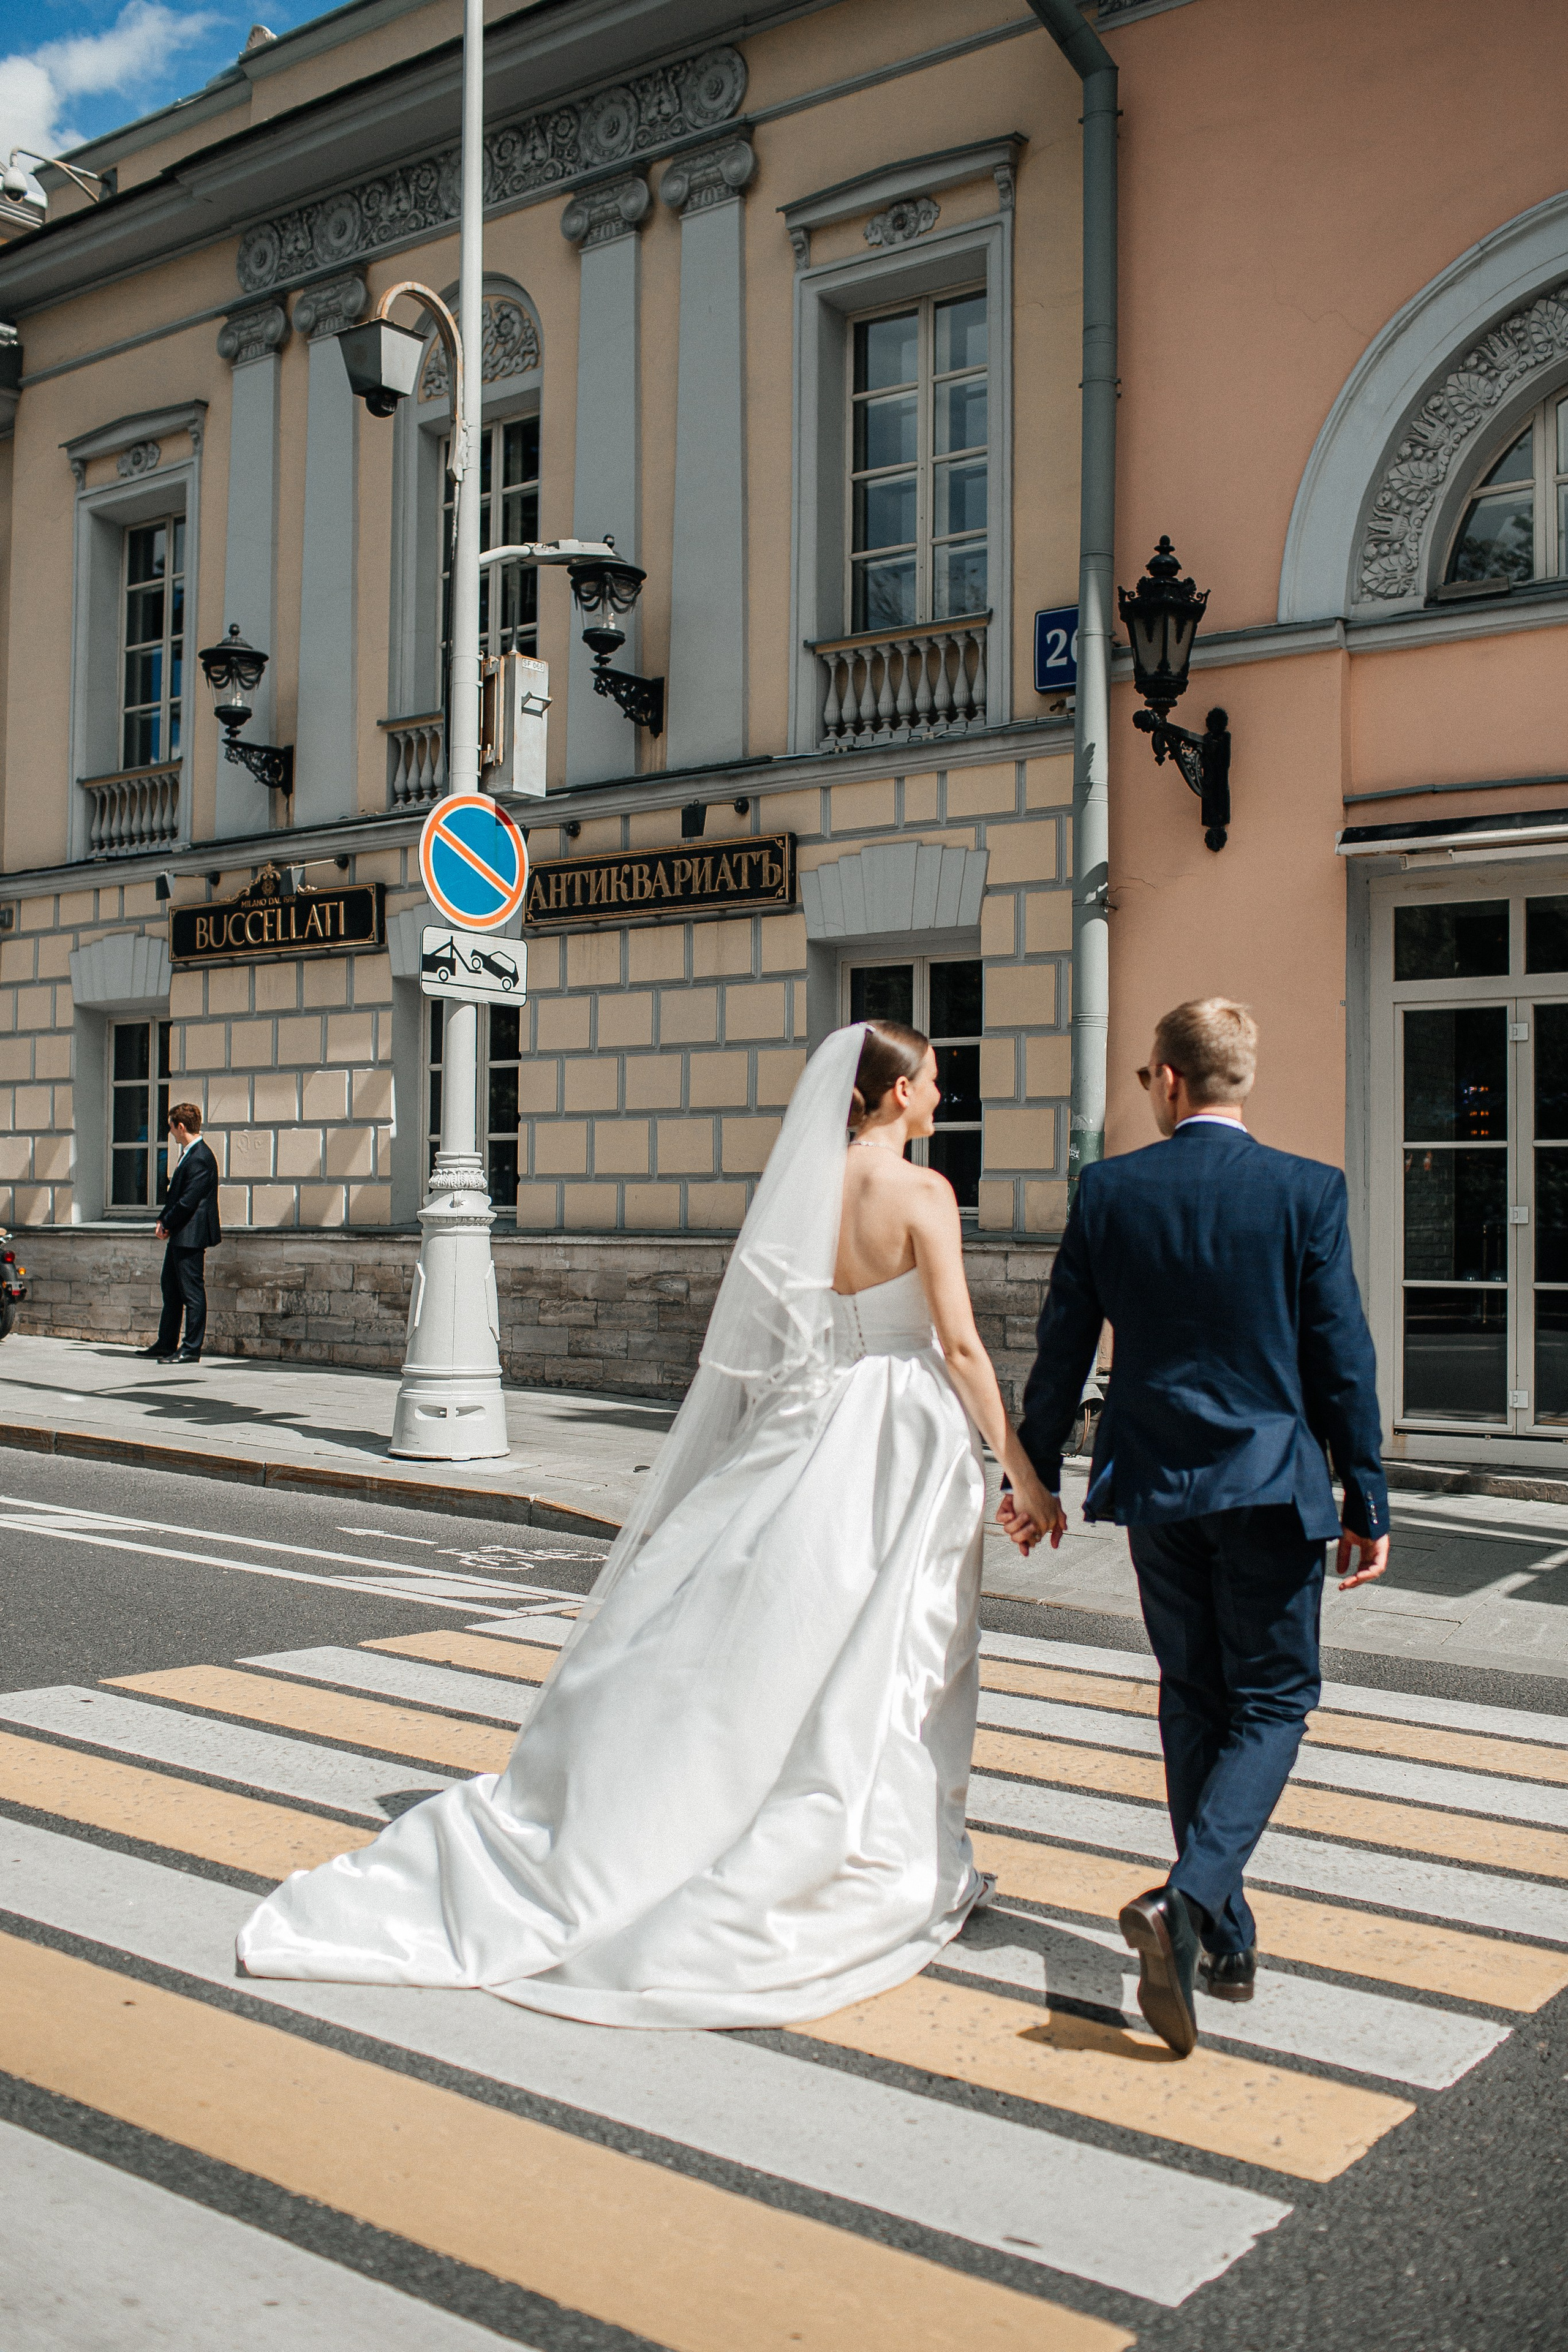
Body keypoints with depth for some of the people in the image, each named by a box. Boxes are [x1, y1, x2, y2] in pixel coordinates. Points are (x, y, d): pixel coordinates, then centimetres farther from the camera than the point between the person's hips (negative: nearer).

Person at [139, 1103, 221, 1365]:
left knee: (192, 1291, -4)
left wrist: (166, 1223, -9)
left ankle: (191, 1350, 1)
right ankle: (166, 1344, 26)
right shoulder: (189, 1154, 14)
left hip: (190, 1235, -11)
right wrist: (164, 1219, 6)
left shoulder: (200, 1159, -19)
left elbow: (188, 1201, -22)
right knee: (171, 1288, 17)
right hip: (179, 1235, 11)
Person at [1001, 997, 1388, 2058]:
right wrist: (1369, 1503, 1)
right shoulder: (1308, 1190, -8)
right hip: (1272, 1486, -2)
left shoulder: (1110, 1190, -3)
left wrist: (1036, 1475, 13)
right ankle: (1188, 1901, -12)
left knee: (1194, 1701, 16)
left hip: (1156, 1486, 3)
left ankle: (1222, 1935, 23)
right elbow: (1342, 1358, -7)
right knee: (1271, 1703, 8)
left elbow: (1063, 1346, 2)